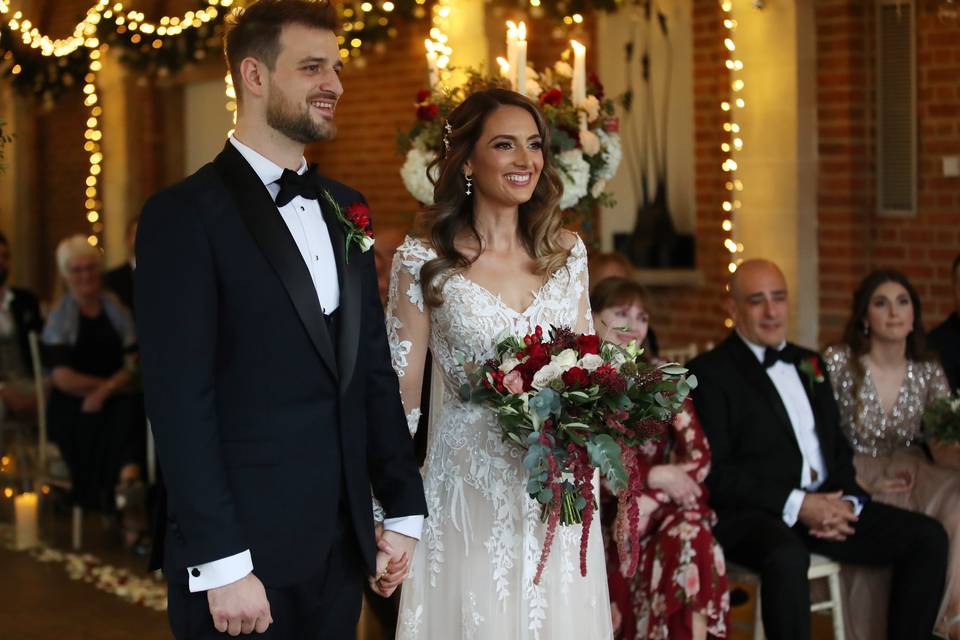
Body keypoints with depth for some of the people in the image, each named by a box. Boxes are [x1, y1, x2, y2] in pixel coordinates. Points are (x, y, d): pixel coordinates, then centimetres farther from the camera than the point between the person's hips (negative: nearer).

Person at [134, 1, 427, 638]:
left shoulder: (346, 209, 13)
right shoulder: (185, 215, -9)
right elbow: (181, 401, -14)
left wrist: (404, 508, 9)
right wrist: (221, 565, -18)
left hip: (344, 547, 6)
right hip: (246, 549, -6)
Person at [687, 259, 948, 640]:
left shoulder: (809, 364, 20)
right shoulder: (709, 373, -2)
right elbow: (714, 472, -10)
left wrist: (846, 501, 0)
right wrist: (796, 505, -17)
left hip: (827, 507, 7)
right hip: (752, 514, -7)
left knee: (928, 537, -9)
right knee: (787, 556, -39)